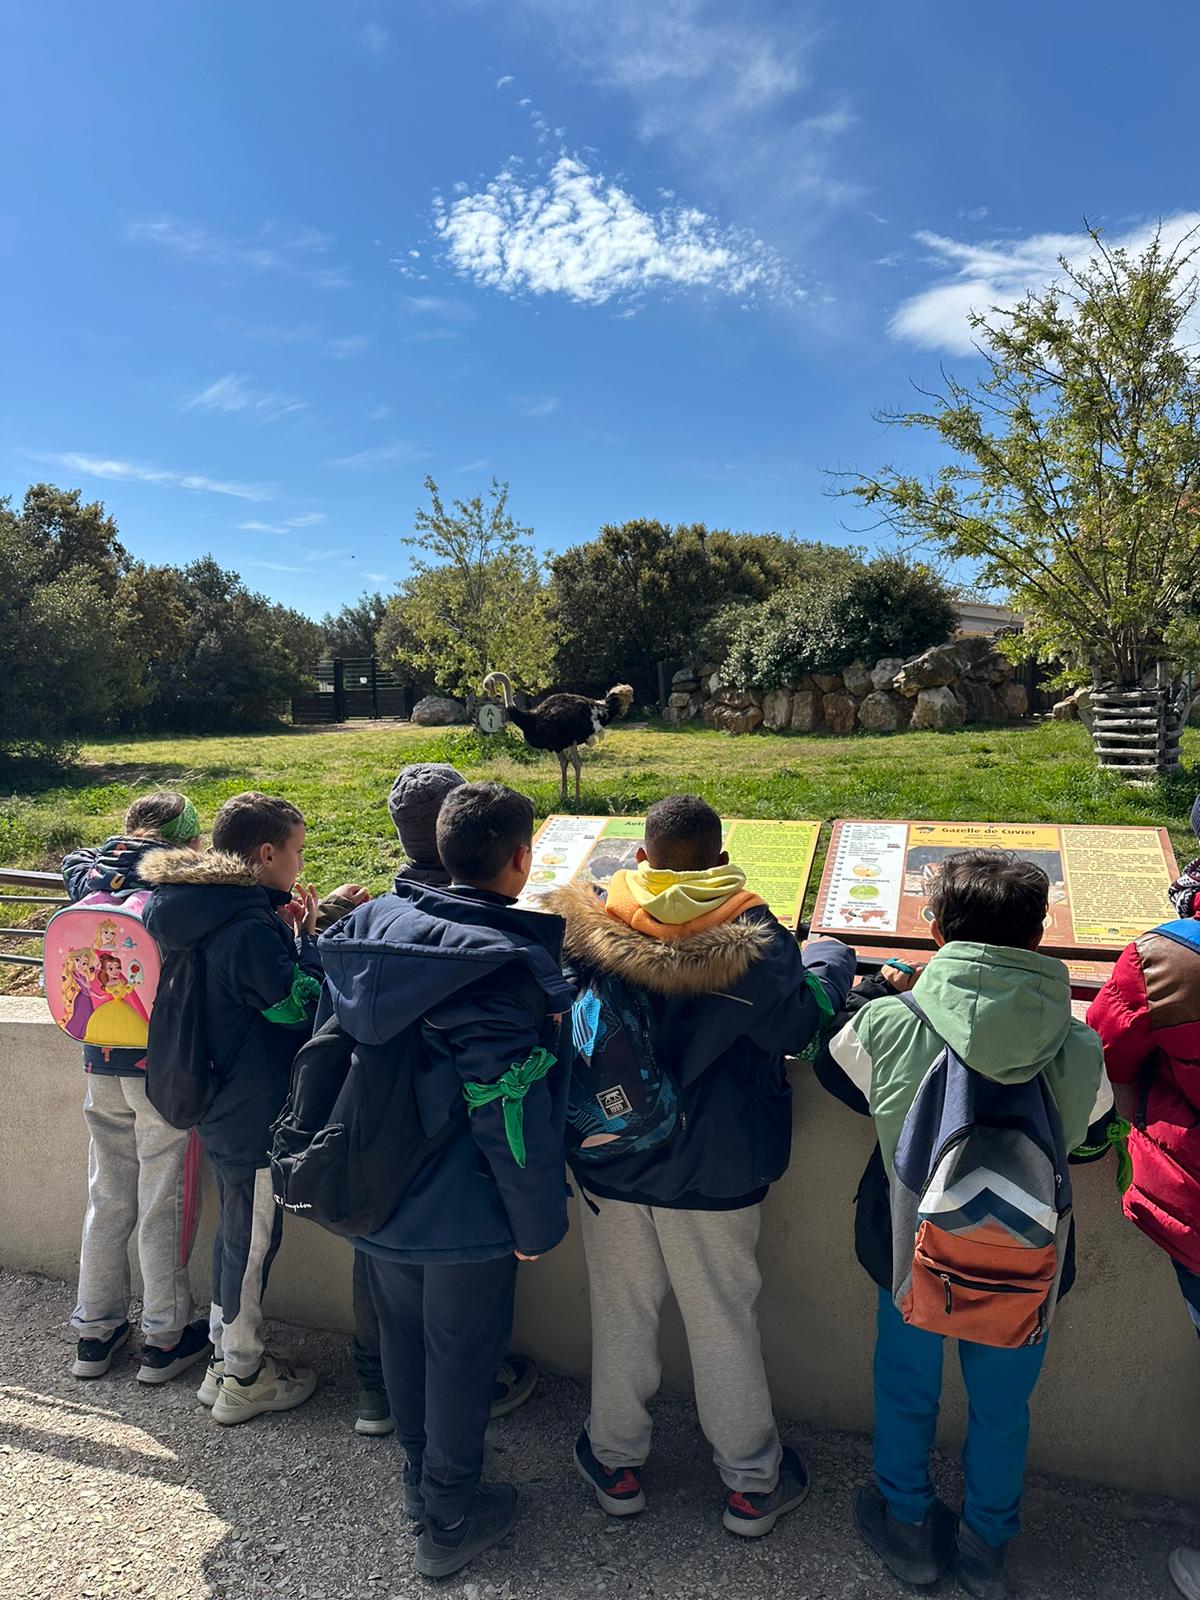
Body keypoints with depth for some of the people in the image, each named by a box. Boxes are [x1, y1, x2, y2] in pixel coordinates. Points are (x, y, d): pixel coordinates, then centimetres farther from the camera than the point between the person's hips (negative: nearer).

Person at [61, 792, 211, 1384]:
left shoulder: (89, 876, 1)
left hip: (102, 1067, 6)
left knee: (107, 1198, 19)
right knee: (165, 1206, 8)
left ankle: (94, 1332, 32)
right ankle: (165, 1340, 21)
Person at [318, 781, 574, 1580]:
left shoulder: (373, 922, -6)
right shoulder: (508, 962, -25)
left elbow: (332, 1038, 7)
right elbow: (514, 1114, -25)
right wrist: (541, 1224, -12)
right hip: (463, 1215, -6)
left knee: (404, 1339, 25)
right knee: (460, 1356, 15)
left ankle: (421, 1477, 48)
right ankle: (450, 1520, 34)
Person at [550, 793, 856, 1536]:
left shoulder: (593, 923, -9)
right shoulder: (750, 936, -17)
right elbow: (794, 1026, -15)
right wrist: (830, 962, 2)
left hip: (610, 1164, 2)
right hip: (713, 1171, -2)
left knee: (622, 1316, 19)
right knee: (725, 1322, 15)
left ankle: (617, 1461, 37)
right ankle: (752, 1482, 33)